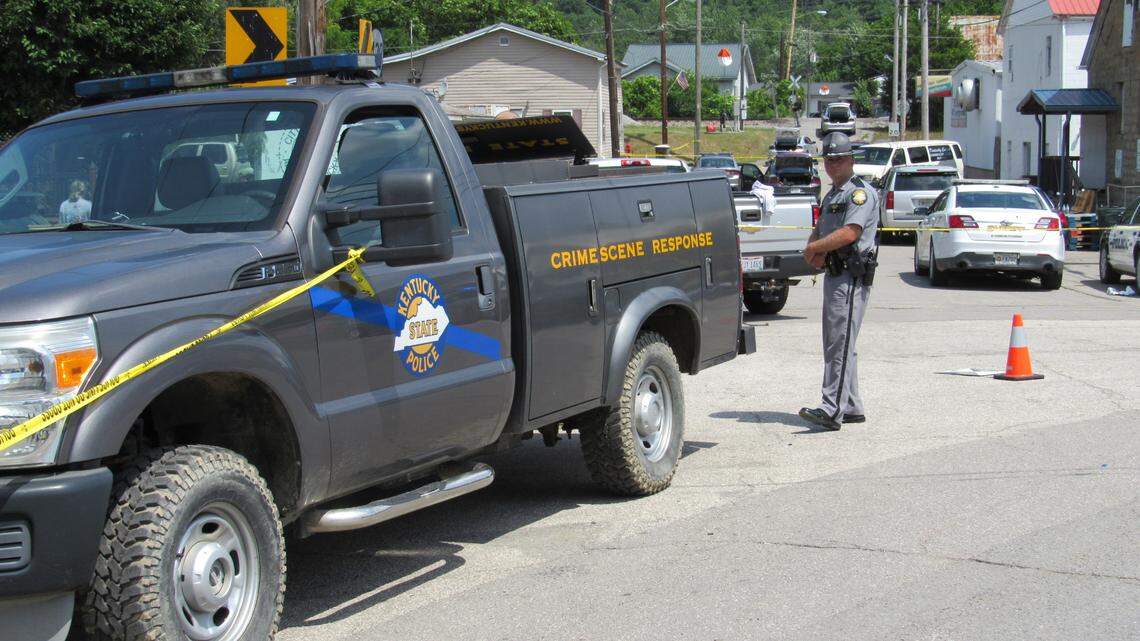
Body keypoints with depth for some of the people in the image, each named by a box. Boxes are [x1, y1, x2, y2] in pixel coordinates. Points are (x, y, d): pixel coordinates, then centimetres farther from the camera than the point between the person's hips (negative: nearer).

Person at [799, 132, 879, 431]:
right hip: (833, 274, 10)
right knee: (835, 344, 12)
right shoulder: (831, 196, 22)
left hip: (852, 277, -10)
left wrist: (814, 248, -9)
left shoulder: (861, 192, -8)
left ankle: (832, 409, -19)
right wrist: (815, 253, -1)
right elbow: (818, 232, 21)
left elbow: (849, 233, -20)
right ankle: (851, 407, 18)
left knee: (841, 344, -14)